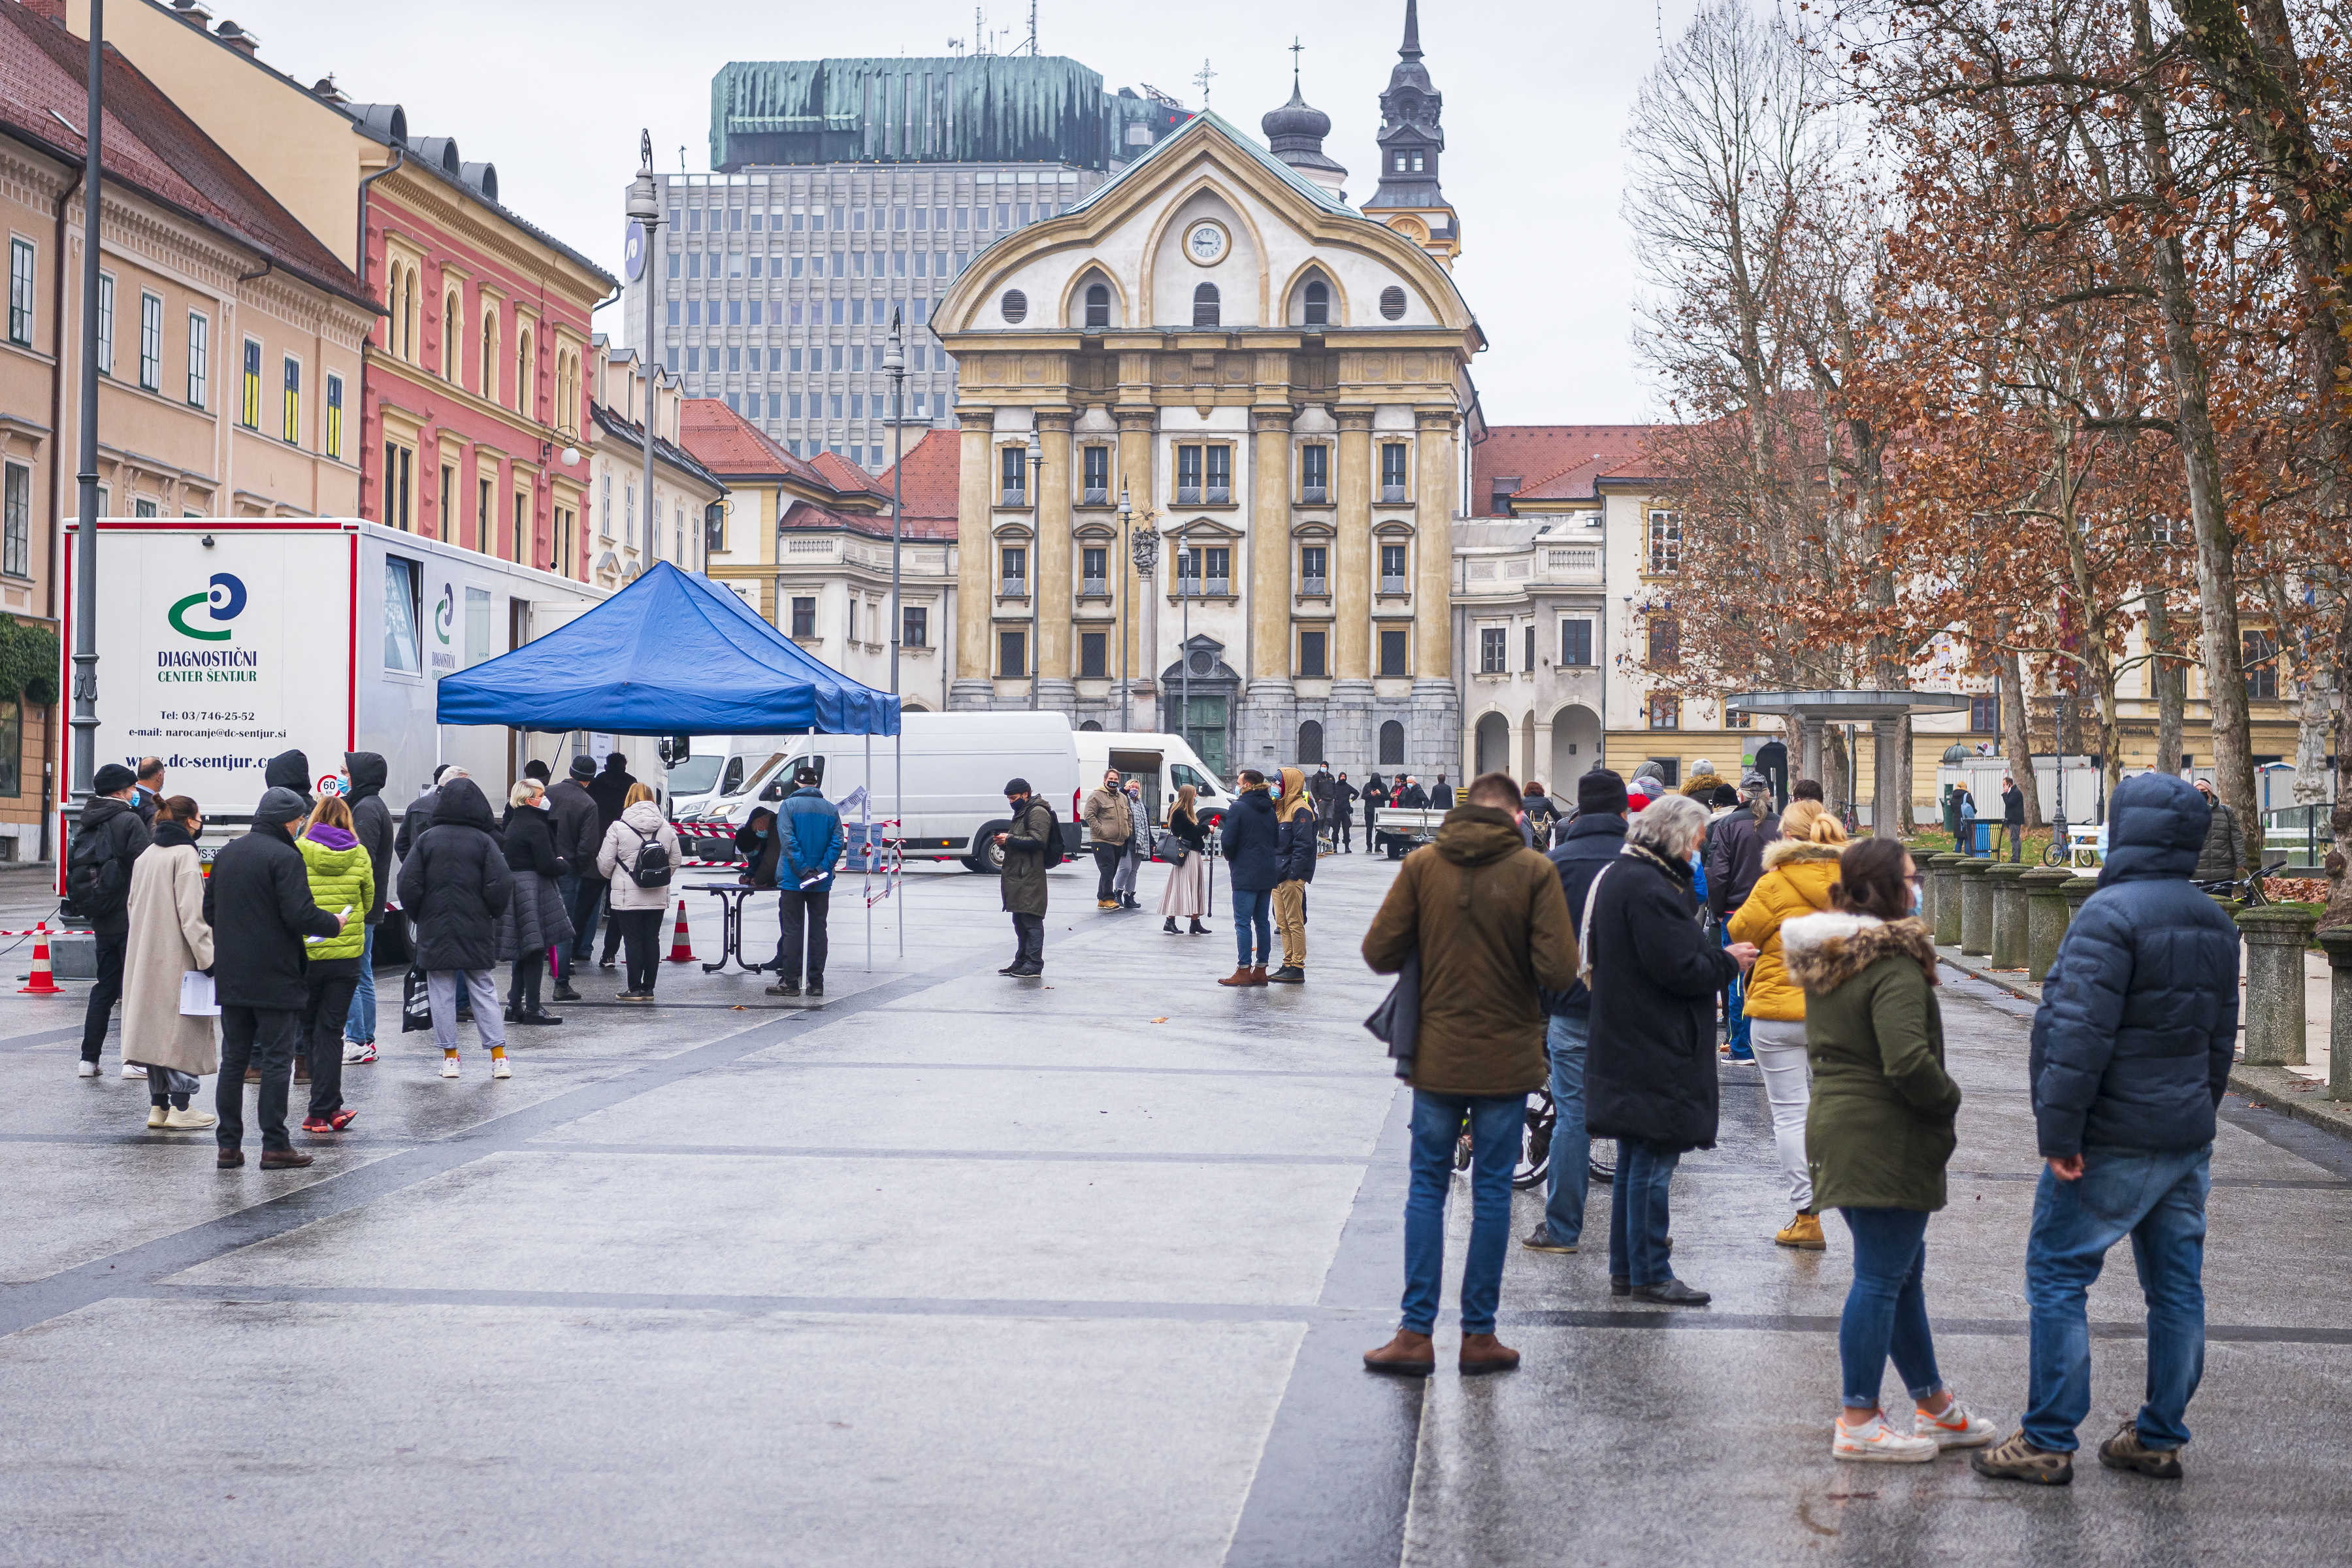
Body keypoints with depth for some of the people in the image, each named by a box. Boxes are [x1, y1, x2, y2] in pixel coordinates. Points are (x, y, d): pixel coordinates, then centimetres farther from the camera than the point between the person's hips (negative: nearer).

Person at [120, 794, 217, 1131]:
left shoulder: (144, 858, 13)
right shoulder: (185, 854, -12)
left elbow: (134, 907, 18)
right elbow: (192, 913, -18)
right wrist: (208, 957, -16)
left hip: (145, 958, 8)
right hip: (178, 958, -8)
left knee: (157, 1027, 11)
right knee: (182, 1027, -2)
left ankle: (157, 1106, 13)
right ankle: (180, 1107, -2)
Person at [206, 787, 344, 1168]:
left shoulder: (227, 853, 10)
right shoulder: (285, 857, -13)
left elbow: (209, 911, 16)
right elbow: (299, 914, -20)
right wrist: (334, 924, -4)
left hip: (230, 976, 7)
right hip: (275, 979, -7)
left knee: (233, 1059, 11)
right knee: (277, 1060, -1)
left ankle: (228, 1145, 11)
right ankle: (274, 1146, 0)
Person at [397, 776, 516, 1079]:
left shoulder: (426, 839, -3)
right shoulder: (484, 841, -6)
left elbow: (409, 884, -5)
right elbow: (501, 885, -9)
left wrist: (419, 917, 10)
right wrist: (491, 916, 8)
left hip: (434, 930, 0)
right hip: (476, 930, 0)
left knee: (441, 992, 8)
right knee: (483, 990, 7)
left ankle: (449, 1056, 8)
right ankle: (498, 1057, 3)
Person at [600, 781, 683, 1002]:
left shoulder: (618, 828, -8)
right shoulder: (667, 828, 3)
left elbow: (604, 864, -3)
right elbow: (675, 860, 10)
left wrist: (611, 877, 19)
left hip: (628, 896, -4)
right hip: (658, 896, 4)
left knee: (633, 940, 1)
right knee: (652, 939, 9)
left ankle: (635, 988, 2)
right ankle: (649, 988, 12)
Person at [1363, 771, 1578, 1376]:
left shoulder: (1422, 864, -4)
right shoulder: (1533, 870, -9)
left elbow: (1379, 952, -5)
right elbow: (1559, 971, -15)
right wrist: (1513, 964, 6)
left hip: (1436, 1054, 1)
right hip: (1506, 1058, -1)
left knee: (1427, 1189, 10)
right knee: (1492, 1194, 8)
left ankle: (1416, 1333, 8)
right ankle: (1479, 1335, 13)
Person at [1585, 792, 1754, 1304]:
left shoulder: (1618, 876, 13)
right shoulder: (1650, 888, -20)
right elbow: (1680, 969, -22)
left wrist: (1715, 955, 10)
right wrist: (1728, 961, -7)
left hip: (1625, 1045, 11)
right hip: (1655, 1049, -11)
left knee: (1636, 1159, 16)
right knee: (1652, 1162, -4)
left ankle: (1625, 1267, 23)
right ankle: (1649, 1273, 2)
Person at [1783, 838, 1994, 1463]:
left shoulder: (1822, 961, 12)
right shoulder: (1893, 965, -18)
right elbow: (1909, 1062, -26)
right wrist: (1949, 1098, -8)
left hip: (1837, 1124, 10)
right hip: (1887, 1141, -10)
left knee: (1902, 1271, 18)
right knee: (1881, 1278, -2)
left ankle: (1935, 1406, 27)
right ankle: (1859, 1424, 3)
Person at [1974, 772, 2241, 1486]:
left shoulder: (2111, 913, -17)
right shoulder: (2214, 923, 10)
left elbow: (2080, 1033, -22)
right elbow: (2221, 1037, 17)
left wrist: (2059, 1132, -19)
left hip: (2111, 1144, -8)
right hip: (2187, 1142, 8)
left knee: (2057, 1275, 0)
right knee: (2176, 1286, 12)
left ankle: (2049, 1441, 1)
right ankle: (2160, 1438, 20)